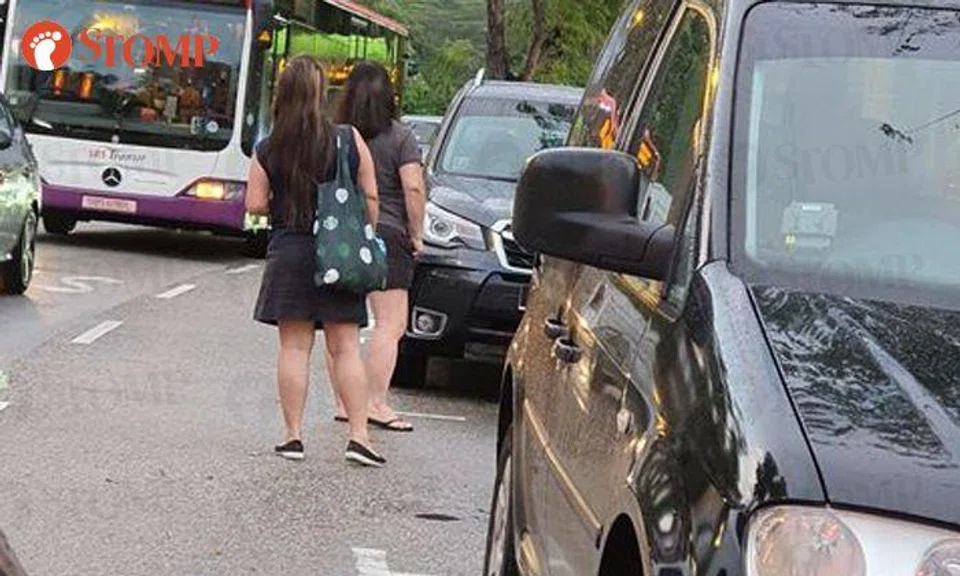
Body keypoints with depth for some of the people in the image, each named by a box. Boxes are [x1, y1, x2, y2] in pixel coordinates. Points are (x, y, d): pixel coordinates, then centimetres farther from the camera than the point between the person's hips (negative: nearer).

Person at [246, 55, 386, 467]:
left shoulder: (268, 151, -4)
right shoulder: (350, 141, -4)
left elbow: (255, 205, -3)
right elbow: (370, 197, 0)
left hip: (289, 253, 0)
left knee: (294, 348, 5)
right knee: (345, 348, 5)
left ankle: (294, 436, 6)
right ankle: (358, 436, 1)